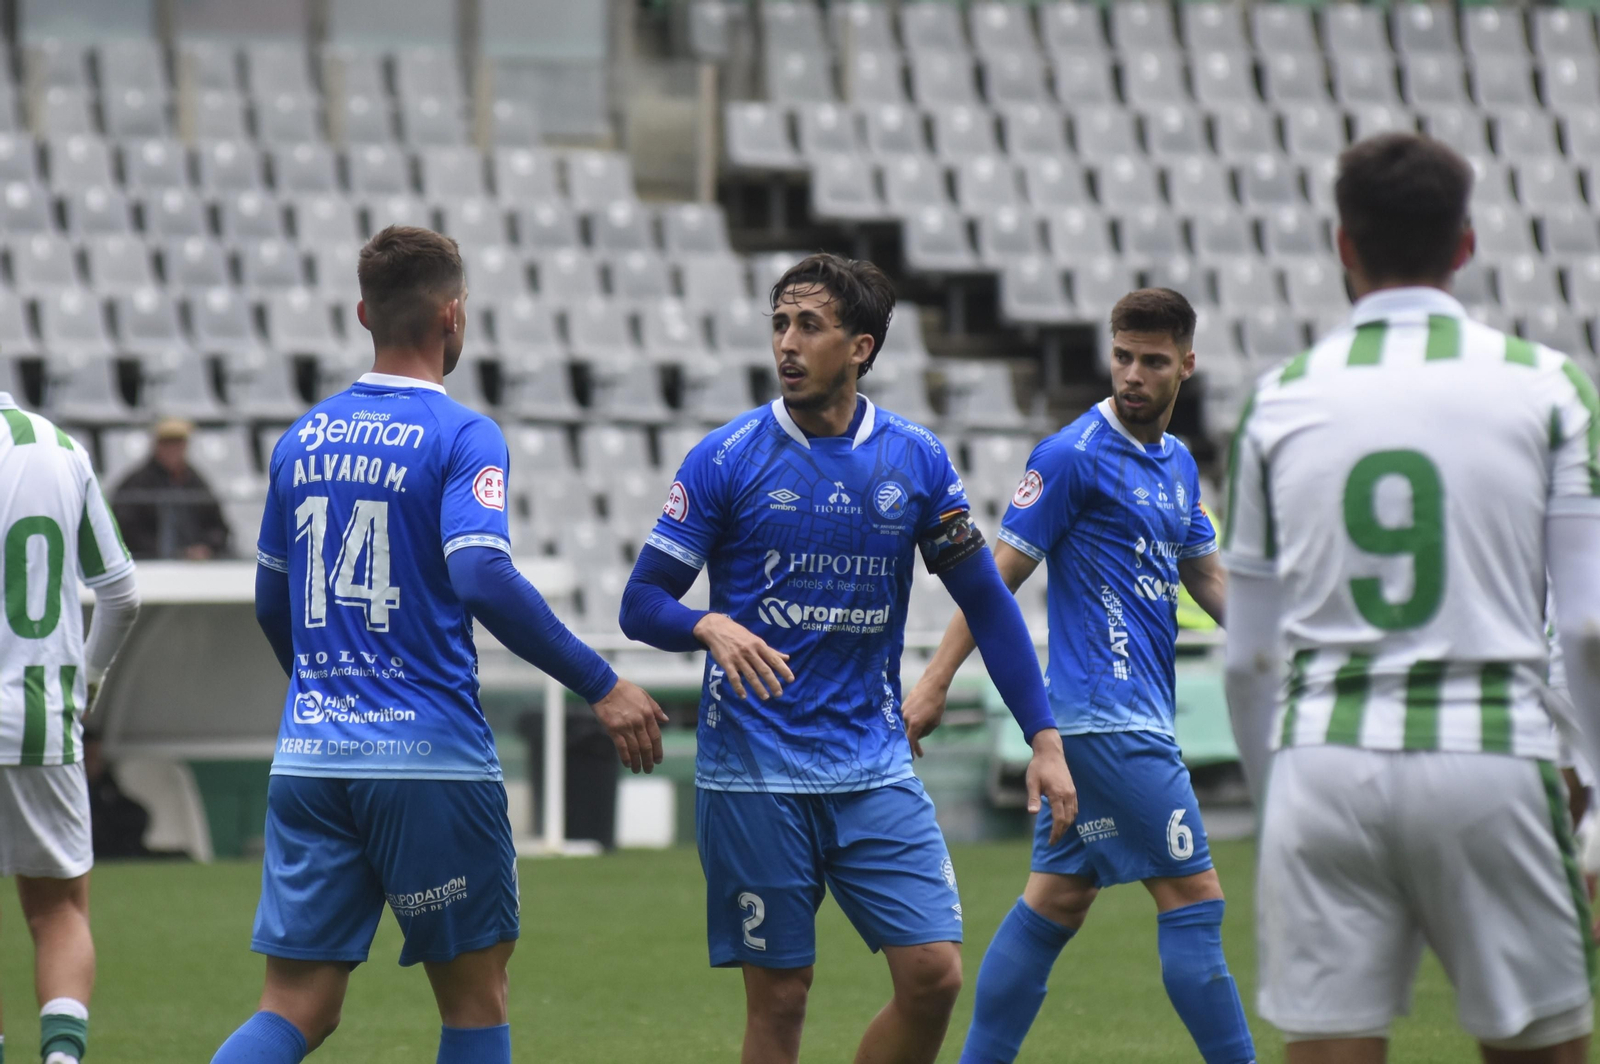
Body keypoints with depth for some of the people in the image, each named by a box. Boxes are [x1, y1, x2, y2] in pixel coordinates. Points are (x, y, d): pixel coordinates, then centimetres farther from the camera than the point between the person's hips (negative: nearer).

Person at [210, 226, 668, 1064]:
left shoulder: (302, 441, 11)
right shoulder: (461, 438, -8)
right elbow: (483, 578, -21)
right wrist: (602, 687, -15)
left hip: (309, 755, 5)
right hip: (429, 756, -5)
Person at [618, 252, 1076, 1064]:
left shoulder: (915, 458, 4)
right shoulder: (727, 458, -3)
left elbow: (986, 601, 10)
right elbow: (643, 601, -2)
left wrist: (1043, 738, 4)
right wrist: (711, 626, -24)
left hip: (874, 770, 2)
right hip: (753, 776, -2)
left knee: (934, 974, -8)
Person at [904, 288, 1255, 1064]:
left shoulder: (1177, 464, 15)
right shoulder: (1075, 456, -9)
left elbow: (1205, 576, 24)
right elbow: (999, 575, -9)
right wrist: (935, 682, -12)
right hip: (1108, 717, -8)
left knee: (1059, 895, 9)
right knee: (1192, 897, -8)